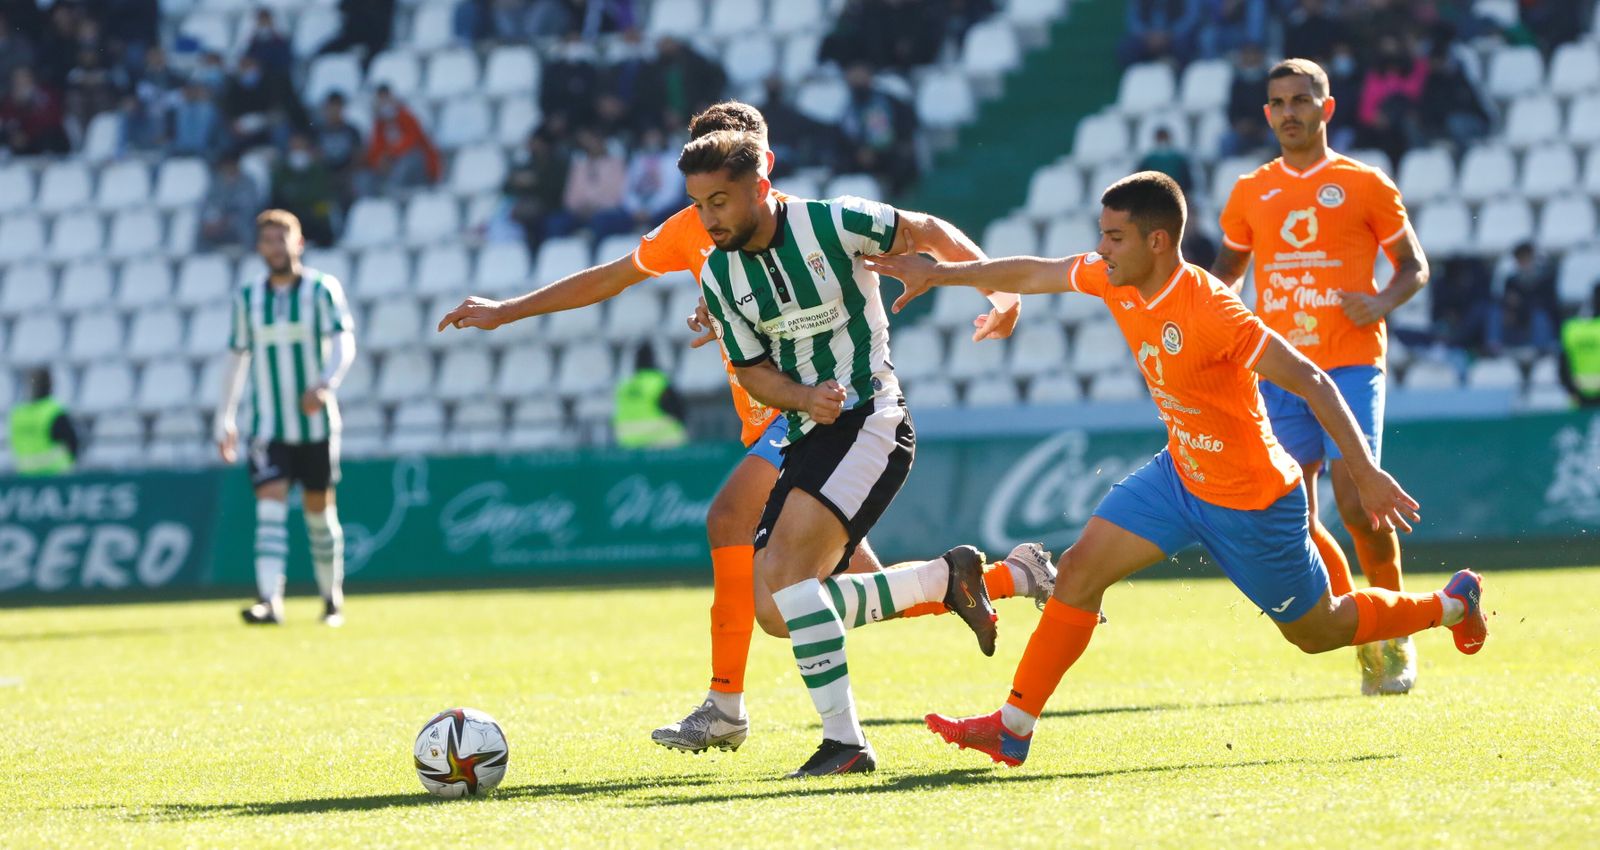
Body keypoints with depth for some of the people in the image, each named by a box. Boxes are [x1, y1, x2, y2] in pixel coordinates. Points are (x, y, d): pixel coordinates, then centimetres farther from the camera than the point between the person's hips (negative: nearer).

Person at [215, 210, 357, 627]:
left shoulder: (322, 289, -4)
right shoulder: (247, 298, 6)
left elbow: (344, 343, -16)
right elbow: (237, 356, 14)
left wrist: (326, 384, -35)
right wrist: (224, 419, 13)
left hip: (316, 424, -1)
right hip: (269, 427, 1)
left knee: (319, 510, 7)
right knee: (270, 504, -14)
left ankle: (332, 598, 24)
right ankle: (270, 601, -25)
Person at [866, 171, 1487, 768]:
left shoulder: (1210, 313, -31)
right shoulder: (1114, 280, -8)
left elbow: (1311, 382, -29)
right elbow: (1033, 274, 9)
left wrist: (1365, 474, -30)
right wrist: (939, 274, 8)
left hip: (1250, 500, -7)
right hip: (1180, 473, 7)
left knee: (1316, 631, 11)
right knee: (1081, 569, -5)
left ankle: (1453, 606, 33)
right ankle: (1013, 728, 1)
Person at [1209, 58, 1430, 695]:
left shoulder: (1364, 185, 3)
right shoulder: (1250, 193, 12)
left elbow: (1414, 266, 8)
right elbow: (1226, 272, 25)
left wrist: (1384, 302, -12)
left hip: (1350, 365, -4)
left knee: (1357, 504, -16)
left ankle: (1396, 634, 6)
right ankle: (1366, 639, 15)